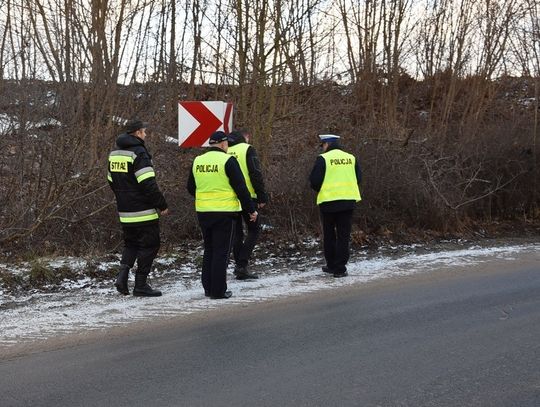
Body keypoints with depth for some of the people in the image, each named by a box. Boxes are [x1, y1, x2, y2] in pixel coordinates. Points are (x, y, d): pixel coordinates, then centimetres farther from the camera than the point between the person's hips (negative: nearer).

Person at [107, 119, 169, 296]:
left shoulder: (114, 153, 12)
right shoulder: (138, 153, -15)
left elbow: (112, 181, 20)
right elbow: (148, 184, -21)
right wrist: (162, 205, -14)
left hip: (124, 212, 8)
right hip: (144, 212, -8)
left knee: (131, 244, 20)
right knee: (149, 245, 3)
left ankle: (123, 274, 1)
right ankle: (141, 285, 4)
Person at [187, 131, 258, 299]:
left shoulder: (197, 161, 7)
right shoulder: (228, 161, -11)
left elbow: (191, 188, 17)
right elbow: (241, 188, -12)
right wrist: (251, 209, -4)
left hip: (203, 212, 6)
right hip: (224, 212, -6)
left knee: (209, 250, 17)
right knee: (221, 252, 0)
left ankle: (208, 288, 20)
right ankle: (218, 290, 1)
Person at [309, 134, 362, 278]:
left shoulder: (323, 159, -7)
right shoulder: (351, 158, 5)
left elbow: (314, 181, -9)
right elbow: (358, 178, 8)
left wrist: (319, 189, 11)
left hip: (328, 201, -2)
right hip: (348, 200, 3)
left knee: (329, 234, 13)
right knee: (343, 235, 6)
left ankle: (331, 265, 19)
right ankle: (340, 268, 2)